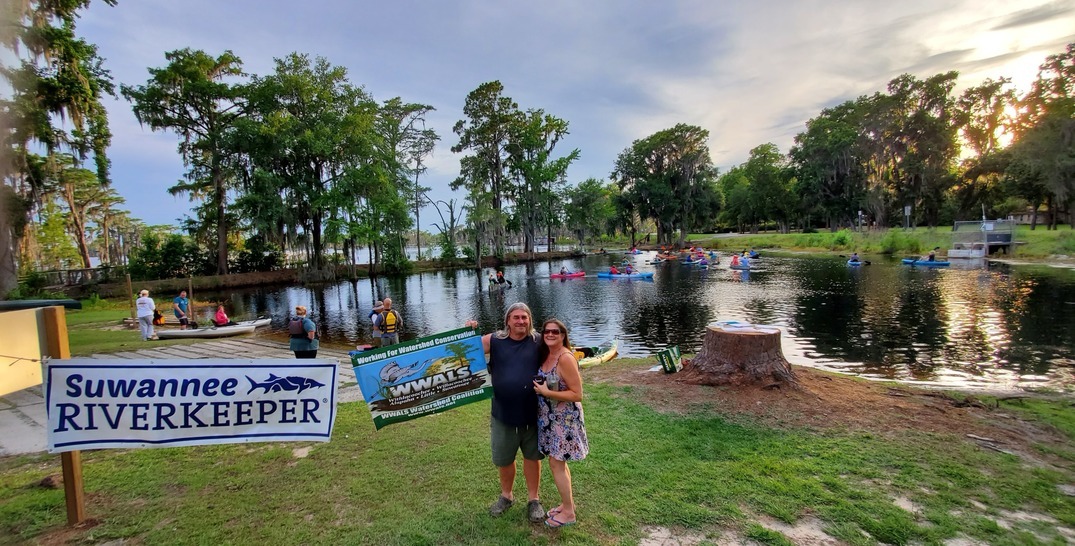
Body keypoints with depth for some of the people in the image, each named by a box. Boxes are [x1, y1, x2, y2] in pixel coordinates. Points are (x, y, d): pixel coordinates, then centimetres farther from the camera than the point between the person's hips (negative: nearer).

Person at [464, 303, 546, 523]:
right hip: (503, 413, 1)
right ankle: (506, 496, 43)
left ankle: (533, 500, 35)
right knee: (503, 459, 17)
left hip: (532, 413, -1)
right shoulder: (494, 340, -4)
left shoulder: (539, 342, -5)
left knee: (532, 457, 15)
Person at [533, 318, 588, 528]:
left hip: (564, 418, -8)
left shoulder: (565, 358, -23)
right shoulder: (546, 355, 3)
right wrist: (538, 387, -2)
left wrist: (546, 393, -23)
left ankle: (568, 513, 17)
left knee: (556, 463, 1)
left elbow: (577, 394, -22)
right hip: (551, 417, 8)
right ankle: (567, 503, 35)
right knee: (559, 462, 18)